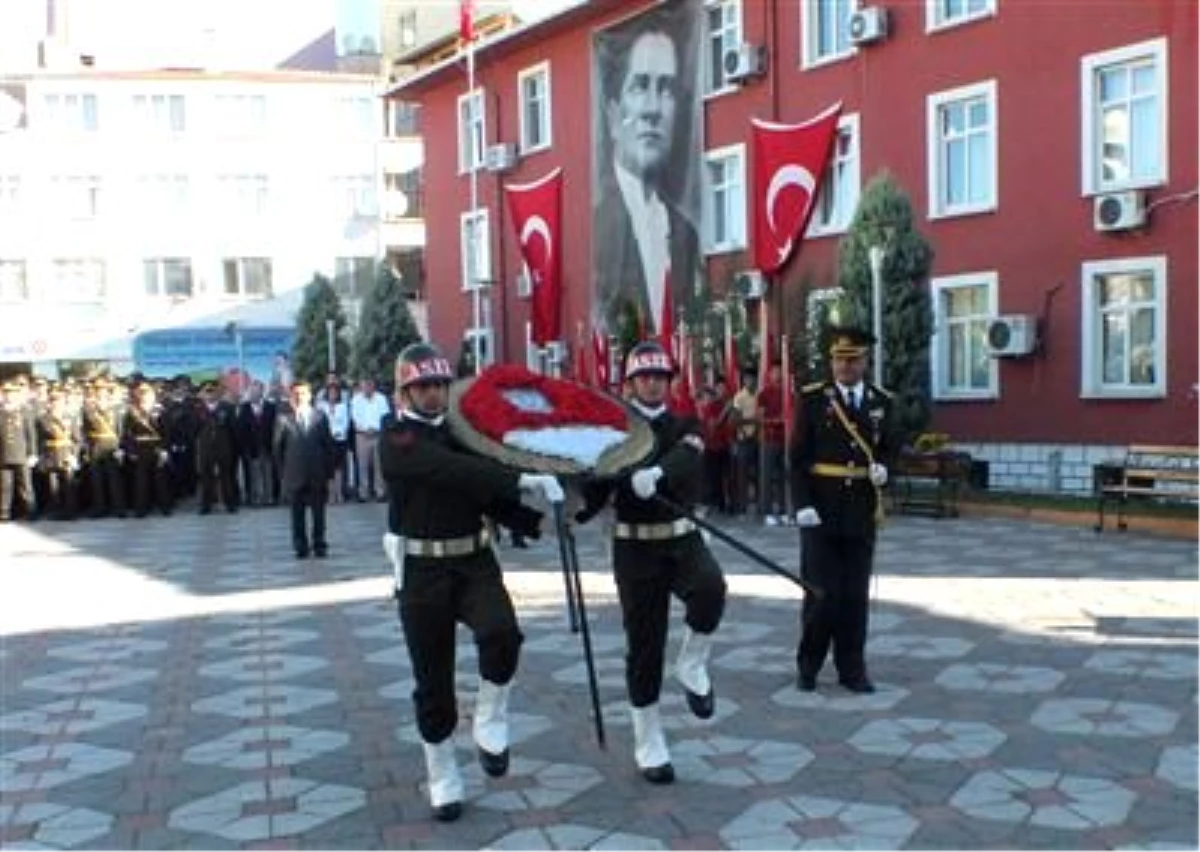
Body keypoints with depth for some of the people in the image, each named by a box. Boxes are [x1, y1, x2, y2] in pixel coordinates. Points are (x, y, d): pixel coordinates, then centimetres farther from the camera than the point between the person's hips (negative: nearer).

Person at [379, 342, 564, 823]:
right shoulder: (397, 439, -11)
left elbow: (491, 496, 9)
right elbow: (453, 470, -28)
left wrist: (540, 522, -9)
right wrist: (523, 479, -36)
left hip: (474, 560, 4)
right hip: (423, 571, -3)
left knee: (502, 634, -25)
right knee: (433, 680, 4)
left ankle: (490, 722, 2)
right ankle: (444, 781, 23)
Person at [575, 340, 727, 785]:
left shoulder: (686, 426, 4)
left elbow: (684, 457, -20)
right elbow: (596, 488, -4)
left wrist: (656, 474, -42)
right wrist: (572, 511, -26)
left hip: (682, 538, 1)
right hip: (635, 546, 0)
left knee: (710, 588, -32)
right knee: (644, 647, 2)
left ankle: (692, 668, -4)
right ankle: (649, 748, 19)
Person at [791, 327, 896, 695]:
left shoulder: (882, 401, 7)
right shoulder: (812, 398, -2)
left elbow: (886, 449, 15)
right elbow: (798, 457, -4)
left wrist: (881, 468, -8)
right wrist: (803, 504, -12)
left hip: (862, 512, 3)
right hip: (820, 511, -3)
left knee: (856, 594, 7)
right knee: (821, 592, 1)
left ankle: (851, 668, 18)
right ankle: (808, 664, 17)